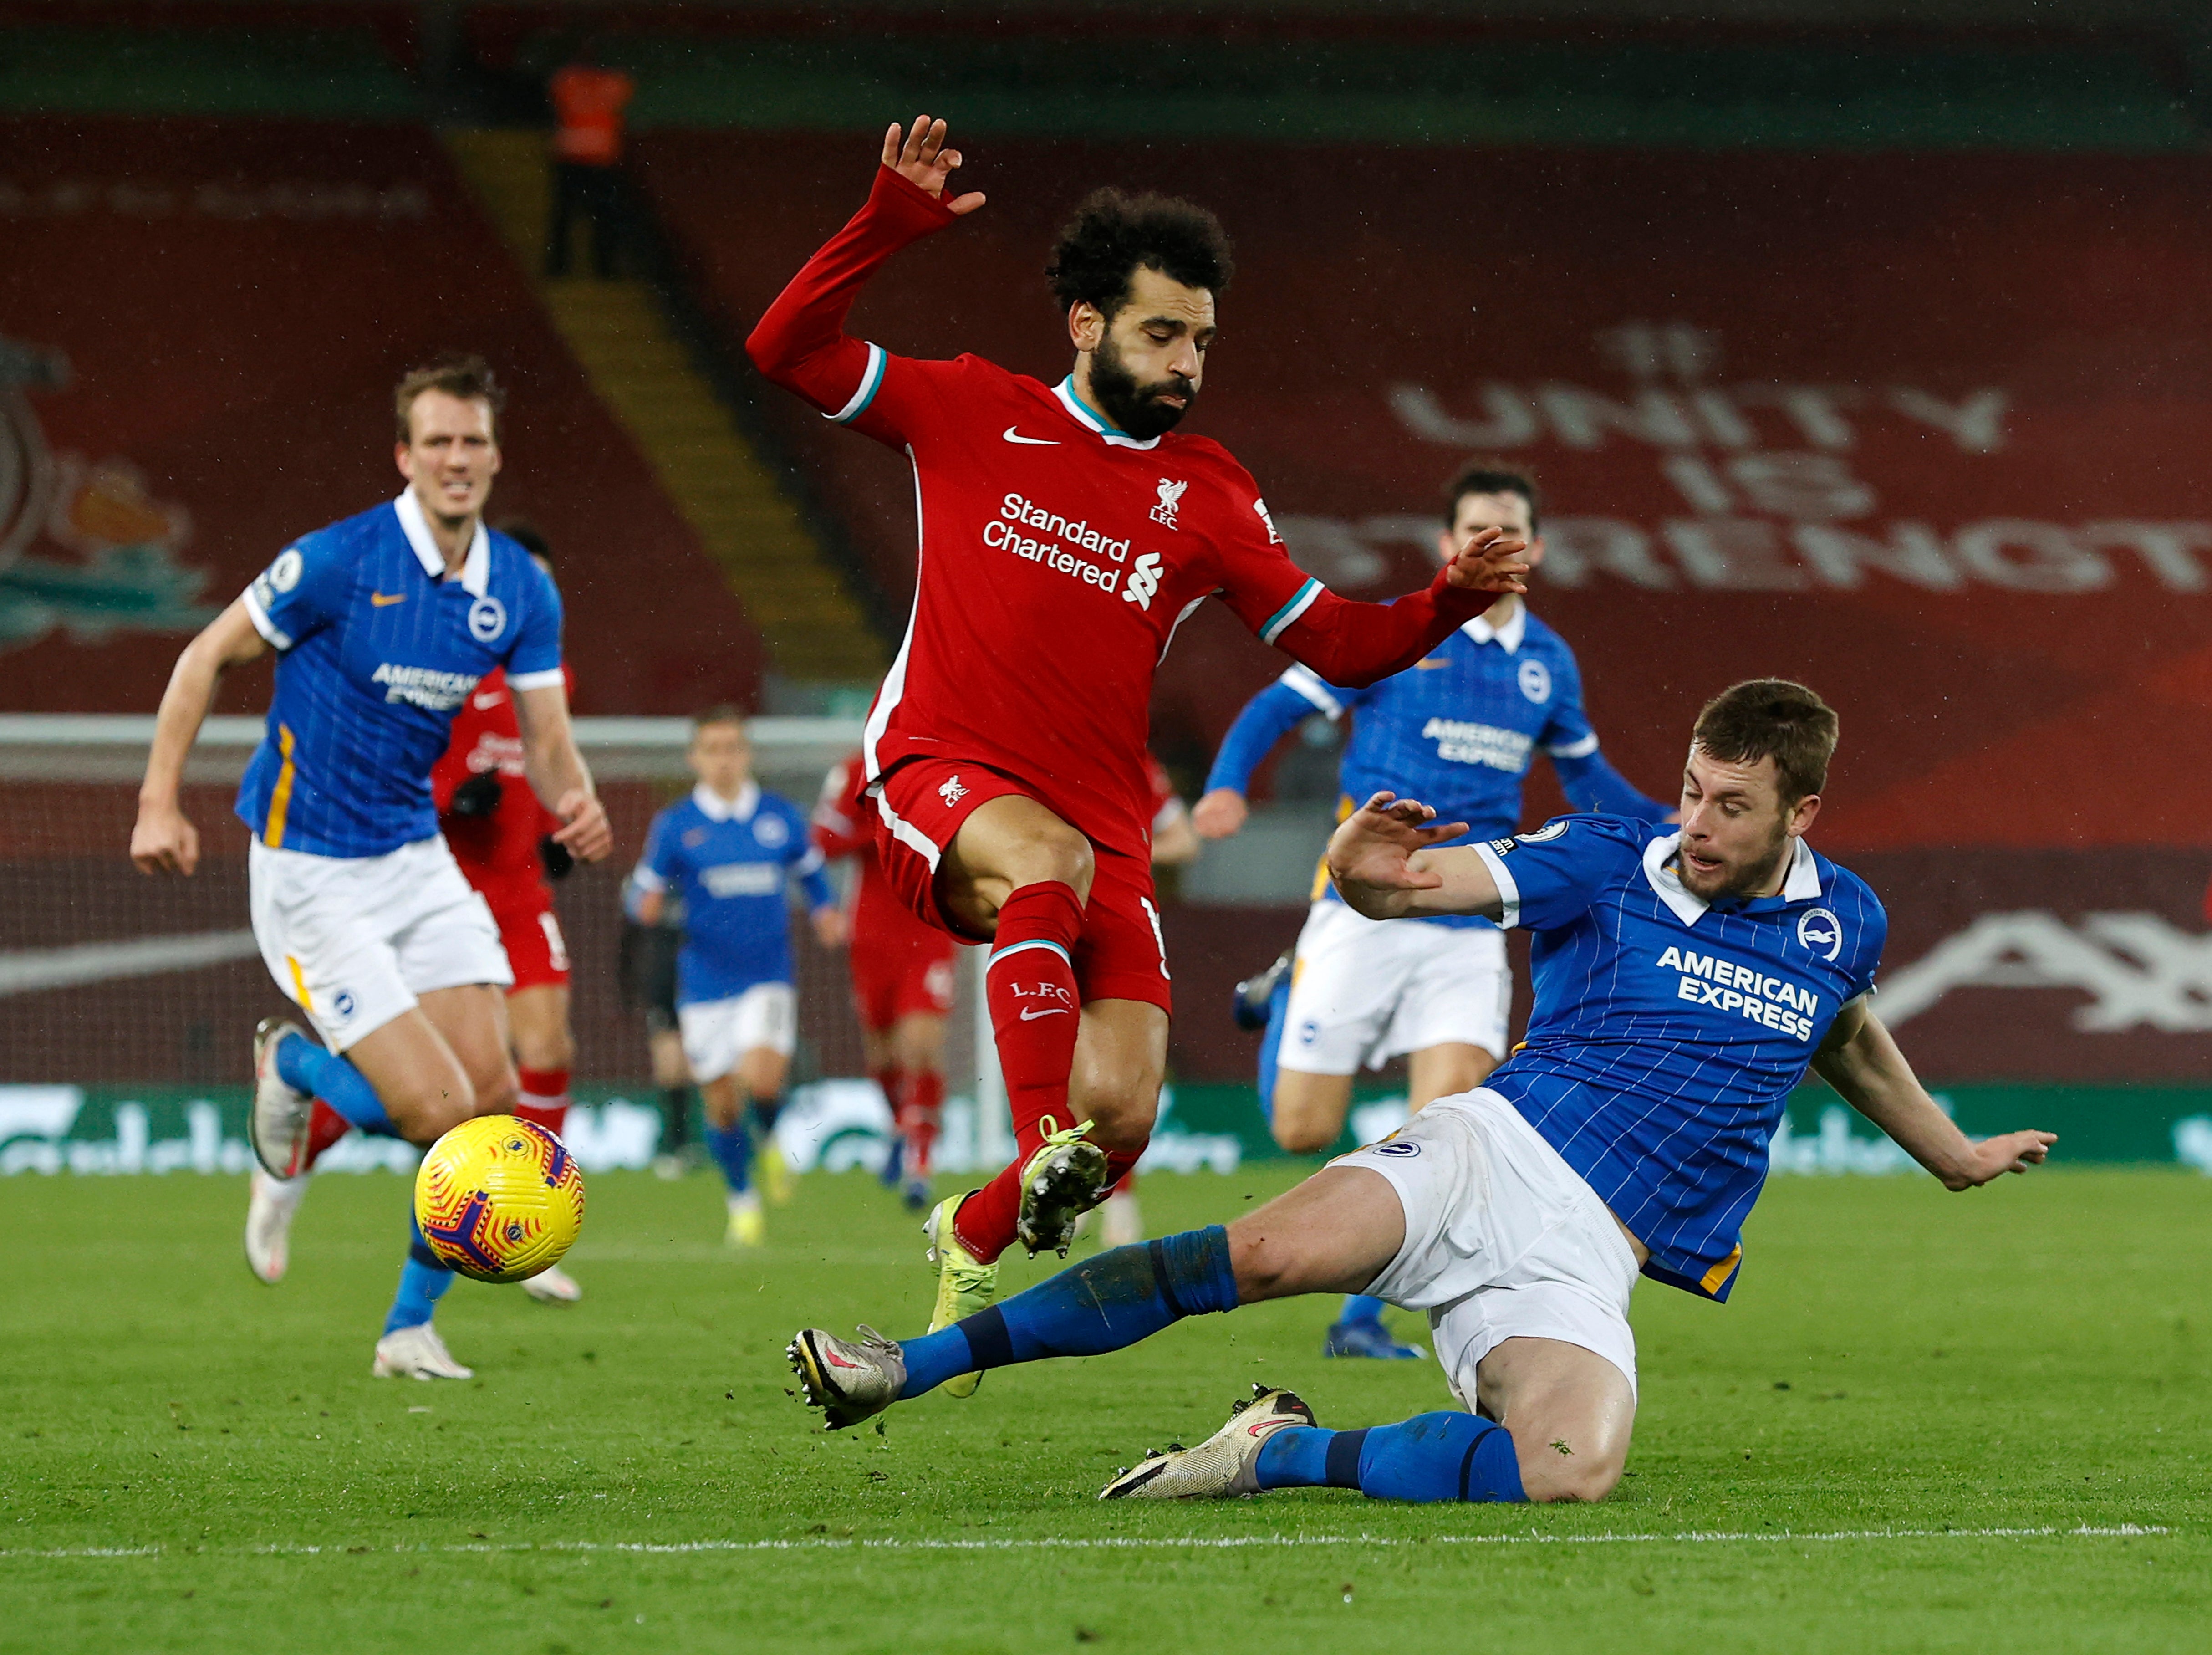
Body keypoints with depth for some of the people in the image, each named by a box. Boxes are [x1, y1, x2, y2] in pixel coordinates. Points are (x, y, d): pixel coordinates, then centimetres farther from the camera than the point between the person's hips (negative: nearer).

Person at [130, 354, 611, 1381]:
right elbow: (208, 656, -7)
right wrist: (159, 803, -13)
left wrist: (576, 801, -20)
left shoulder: (522, 592, -1)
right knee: (440, 1111, -15)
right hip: (310, 872, -6)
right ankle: (293, 1070, 19)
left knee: (494, 1092, -7)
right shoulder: (339, 562, -17)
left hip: (416, 860, 6)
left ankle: (411, 1327, 12)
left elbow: (547, 739, 4)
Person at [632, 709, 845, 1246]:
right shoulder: (675, 825, 0)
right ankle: (742, 1201, 25)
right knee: (721, 1104, 4)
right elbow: (647, 895, 4)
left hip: (767, 977, 0)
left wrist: (826, 914, 1)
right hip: (706, 981, 0)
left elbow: (811, 874, 19)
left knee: (761, 1081, -21)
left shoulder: (781, 817, 5)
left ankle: (770, 1141, 13)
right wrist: (650, 905, -18)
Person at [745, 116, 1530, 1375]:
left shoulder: (1208, 495, 12)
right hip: (941, 778, -3)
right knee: (1045, 855, -40)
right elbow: (787, 353, 2)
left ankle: (978, 1236, 18)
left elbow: (1338, 643, 12)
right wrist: (887, 229, -11)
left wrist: (1449, 603, -7)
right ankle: (1042, 1149, -45)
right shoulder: (976, 414, 7)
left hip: (1102, 832, 3)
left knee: (1125, 1114, -13)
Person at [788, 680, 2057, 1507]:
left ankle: (1282, 1455, -16)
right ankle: (902, 1369, -28)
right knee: (1266, 1252, -32)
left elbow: (1849, 1039, 36)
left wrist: (1955, 1155, 48)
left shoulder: (1845, 922, 12)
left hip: (1583, 1264, 2)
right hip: (1495, 1152, -2)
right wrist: (1367, 869, -34)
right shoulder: (1607, 864, 2)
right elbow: (1421, 882, -9)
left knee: (1575, 1471, -32)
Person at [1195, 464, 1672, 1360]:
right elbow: (1272, 710, -2)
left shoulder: (1548, 663, 10)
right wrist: (1227, 786, -20)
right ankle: (1288, 1001, 34)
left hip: (1468, 931, 3)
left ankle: (1360, 1320, -2)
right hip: (1365, 910, -3)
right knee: (1302, 1130, -2)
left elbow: (1587, 779, 27)